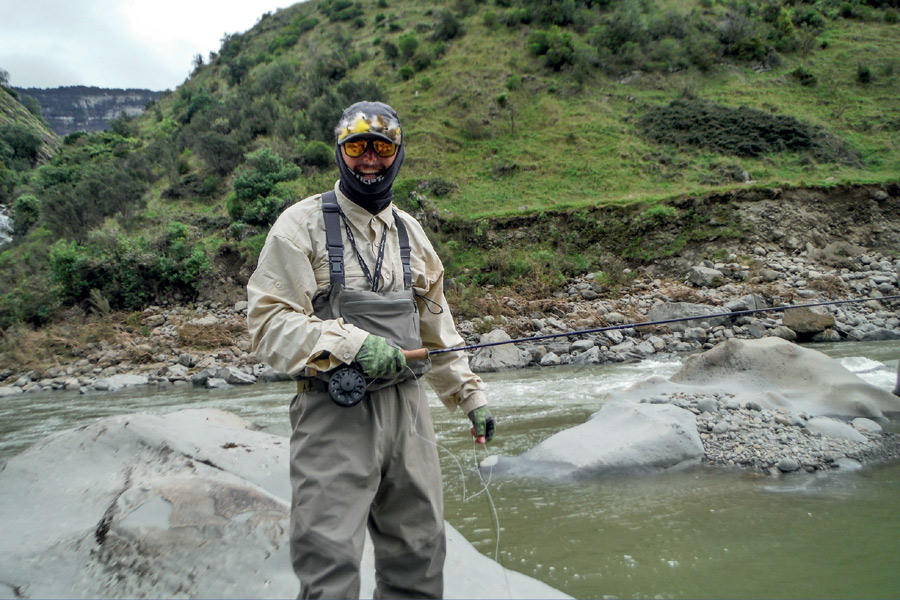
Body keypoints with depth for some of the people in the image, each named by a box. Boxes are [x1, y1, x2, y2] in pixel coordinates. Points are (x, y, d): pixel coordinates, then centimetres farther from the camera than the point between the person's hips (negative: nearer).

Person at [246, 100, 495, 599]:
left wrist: (470, 395, 17)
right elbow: (269, 322, -11)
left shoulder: (410, 232, 14)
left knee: (419, 552, 14)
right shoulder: (302, 225, -3)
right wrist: (354, 343, -23)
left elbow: (435, 329, 20)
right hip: (333, 413, -5)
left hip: (407, 408, 6)